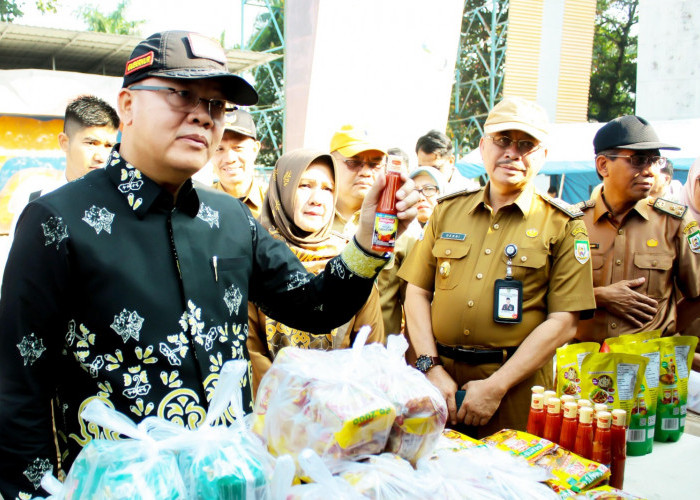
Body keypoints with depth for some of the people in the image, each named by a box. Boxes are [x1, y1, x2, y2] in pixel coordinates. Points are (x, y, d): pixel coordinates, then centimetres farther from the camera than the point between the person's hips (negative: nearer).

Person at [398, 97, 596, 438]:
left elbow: (563, 323, -6)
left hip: (515, 385, -2)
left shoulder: (563, 227, 0)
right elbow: (417, 293, 7)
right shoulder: (447, 211, 9)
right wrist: (432, 368, -6)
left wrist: (496, 386, -13)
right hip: (439, 379, 3)